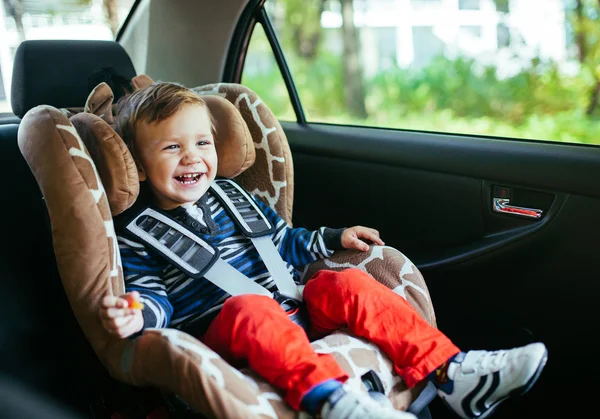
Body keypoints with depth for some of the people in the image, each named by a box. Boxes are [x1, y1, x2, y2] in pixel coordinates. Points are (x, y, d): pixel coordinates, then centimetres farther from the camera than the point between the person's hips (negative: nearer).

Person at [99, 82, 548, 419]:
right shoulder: (138, 237, 5)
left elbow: (284, 244, 30)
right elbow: (156, 299, -2)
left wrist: (334, 238, 22)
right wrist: (136, 313, -25)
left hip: (292, 313, 6)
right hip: (219, 334, -5)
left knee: (347, 284, -17)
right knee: (251, 307, -36)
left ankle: (451, 373, -22)